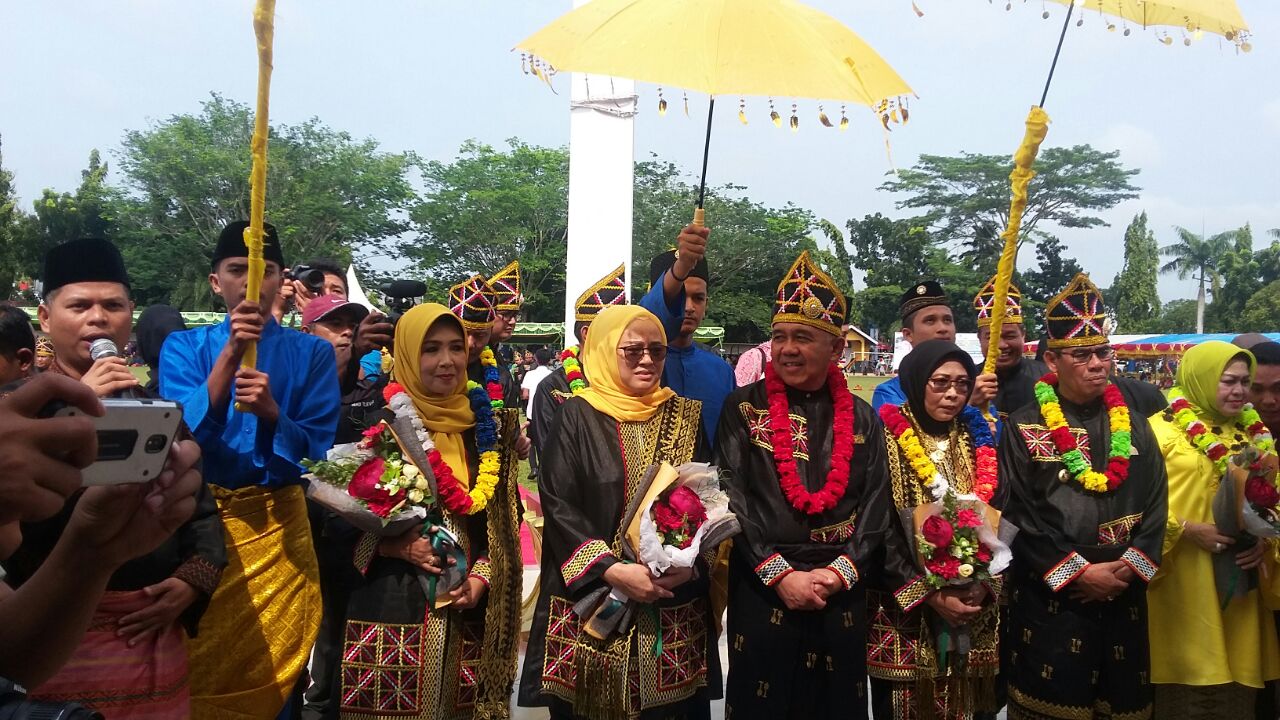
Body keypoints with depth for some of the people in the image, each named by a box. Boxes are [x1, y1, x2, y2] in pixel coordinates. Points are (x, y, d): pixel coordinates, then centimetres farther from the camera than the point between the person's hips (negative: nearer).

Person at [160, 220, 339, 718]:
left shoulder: (312, 353, 0)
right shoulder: (183, 348, 2)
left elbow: (317, 452, -5)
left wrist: (271, 412, -24)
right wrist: (230, 354, -21)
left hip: (278, 527, 0)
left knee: (271, 673, 9)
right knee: (195, 672, 11)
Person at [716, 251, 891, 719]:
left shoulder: (861, 419, 7)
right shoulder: (743, 408, -1)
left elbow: (876, 507, 3)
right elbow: (731, 499, -7)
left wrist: (838, 573, -9)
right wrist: (779, 574, -13)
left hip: (842, 599, 2)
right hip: (762, 594, -2)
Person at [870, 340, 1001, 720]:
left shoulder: (977, 440, 8)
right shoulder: (887, 440, -8)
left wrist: (985, 585, -7)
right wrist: (928, 595, -16)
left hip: (973, 612, 4)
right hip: (904, 614, -4)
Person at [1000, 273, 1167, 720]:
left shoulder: (1134, 426, 10)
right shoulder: (1024, 428, -3)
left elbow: (1155, 507, 5)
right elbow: (1018, 515, -9)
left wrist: (1127, 569, -9)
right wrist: (1079, 573, -14)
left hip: (1123, 598, 4)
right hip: (1049, 597, -4)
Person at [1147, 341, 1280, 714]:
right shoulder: (1162, 430, -8)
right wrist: (1188, 530, -19)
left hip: (1241, 585, 6)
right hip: (1188, 589, -6)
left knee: (1238, 689, 12)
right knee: (1190, 693, 0)